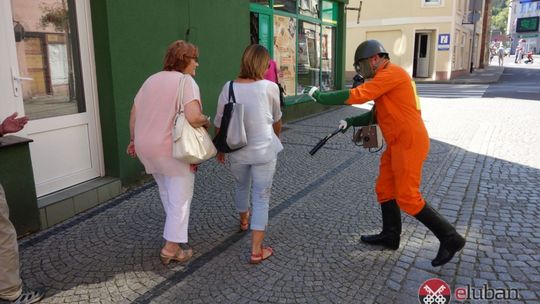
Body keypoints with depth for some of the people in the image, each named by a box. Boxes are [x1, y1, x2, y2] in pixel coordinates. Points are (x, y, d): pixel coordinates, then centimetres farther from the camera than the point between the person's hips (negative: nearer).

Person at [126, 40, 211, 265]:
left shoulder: (152, 80, 11)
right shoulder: (186, 81, -13)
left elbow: (134, 113, 13)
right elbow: (193, 117, -27)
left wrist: (134, 140, 22)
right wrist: (206, 121, -7)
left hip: (147, 148, 8)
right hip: (174, 150, -8)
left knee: (167, 194, 25)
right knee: (180, 199, 5)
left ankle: (175, 232, 41)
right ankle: (171, 248, 10)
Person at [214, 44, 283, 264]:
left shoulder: (229, 88, -5)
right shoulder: (270, 88, -10)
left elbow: (219, 123, 1)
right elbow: (276, 120, 6)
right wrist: (275, 138, 27)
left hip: (237, 150, 3)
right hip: (264, 150, -3)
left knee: (241, 186, 28)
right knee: (261, 197, 7)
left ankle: (244, 220, 56)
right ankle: (256, 250, 9)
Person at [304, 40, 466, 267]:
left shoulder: (391, 73, -16)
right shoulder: (385, 79, 17)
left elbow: (356, 95, -23)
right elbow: (377, 114, 20)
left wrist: (320, 96, -15)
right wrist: (351, 122, 6)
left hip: (409, 144, -10)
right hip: (397, 144, 10)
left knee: (407, 198, -5)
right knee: (384, 190, 14)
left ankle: (450, 239, 9)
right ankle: (390, 236, 28)